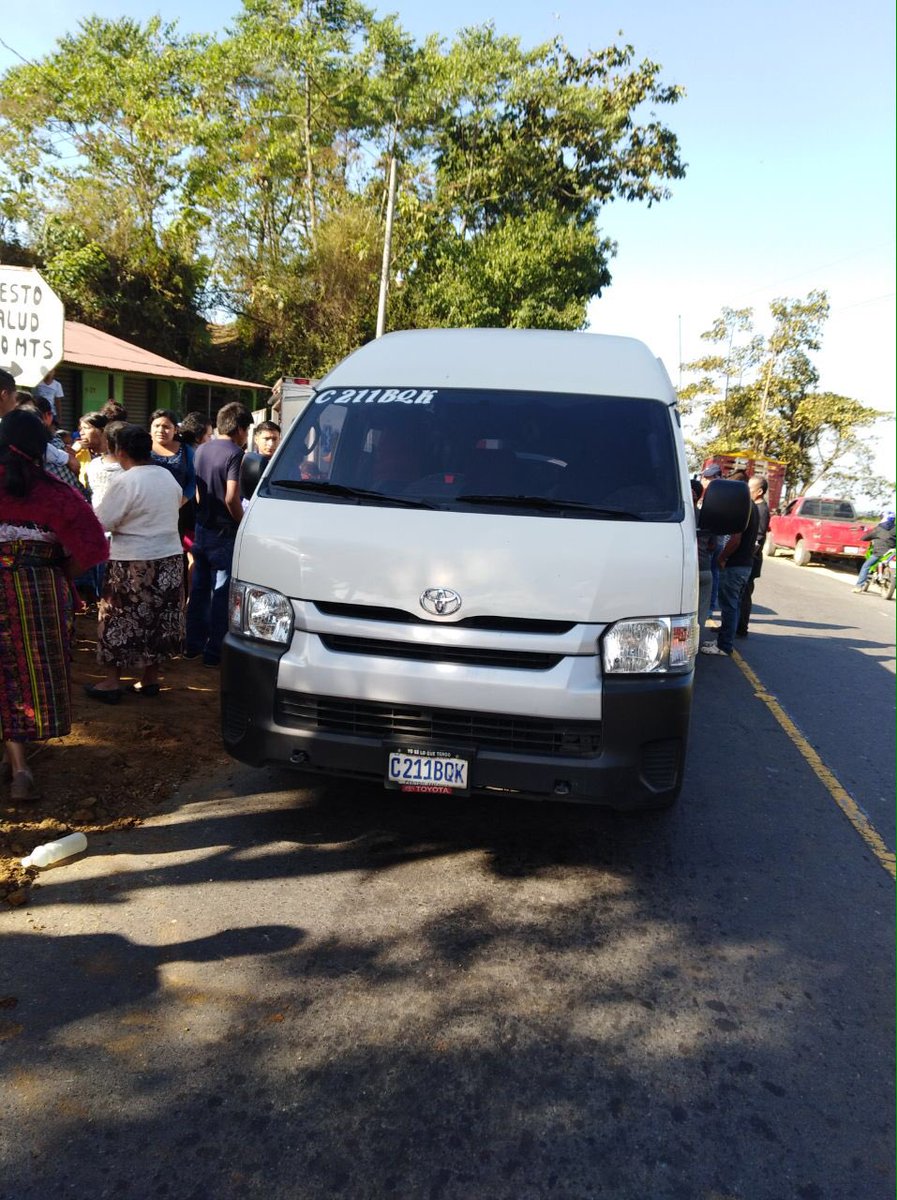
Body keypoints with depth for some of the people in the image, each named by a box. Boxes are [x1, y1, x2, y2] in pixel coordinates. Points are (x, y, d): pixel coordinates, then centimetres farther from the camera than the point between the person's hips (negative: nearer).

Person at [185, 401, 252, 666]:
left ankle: (194, 644, 25)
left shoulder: (201, 450, 9)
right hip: (224, 532, -8)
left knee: (199, 588, 16)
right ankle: (214, 652, 4)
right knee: (221, 593, -1)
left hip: (202, 528, 8)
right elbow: (232, 498, -22)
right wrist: (243, 523, -9)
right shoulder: (235, 453, -15)